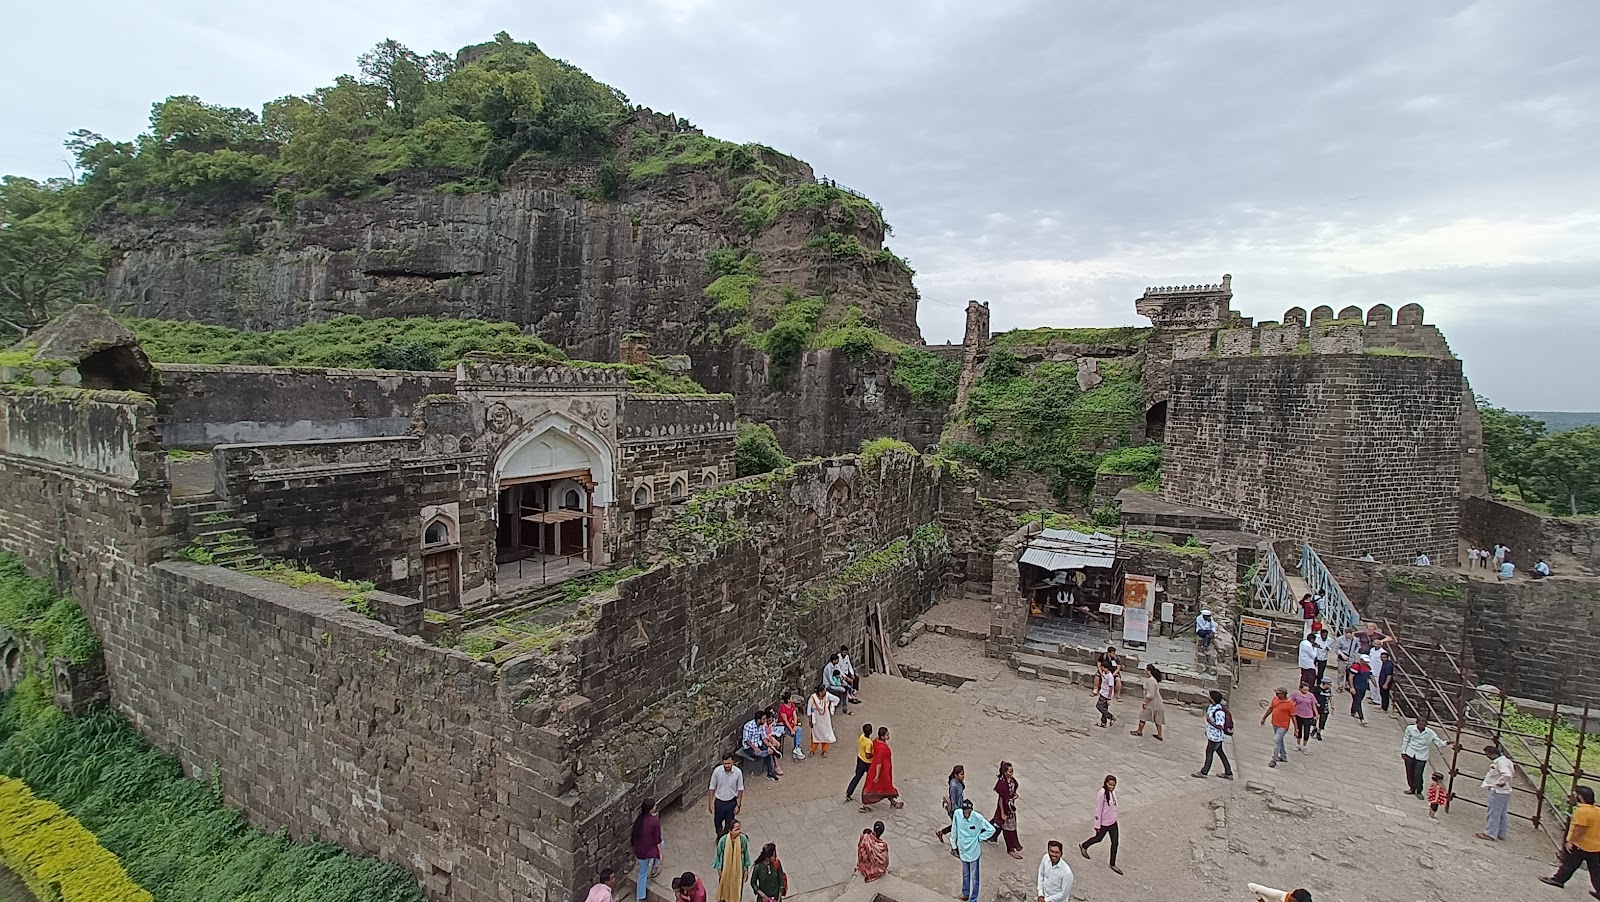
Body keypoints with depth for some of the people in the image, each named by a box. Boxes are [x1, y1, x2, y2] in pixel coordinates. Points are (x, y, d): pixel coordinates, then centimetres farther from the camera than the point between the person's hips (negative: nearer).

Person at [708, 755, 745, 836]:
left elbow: (740, 789, -8)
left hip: (731, 802, -1)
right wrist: (710, 803, -5)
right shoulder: (717, 771, -20)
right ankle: (719, 836, 50)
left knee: (729, 824, 13)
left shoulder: (738, 772, -19)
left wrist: (738, 805, -7)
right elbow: (712, 788, -7)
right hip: (719, 802, 1)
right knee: (717, 823, 20)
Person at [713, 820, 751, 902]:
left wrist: (746, 869, 1)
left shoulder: (743, 839, -22)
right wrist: (719, 870, -2)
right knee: (724, 886, 21)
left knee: (736, 888, 20)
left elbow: (746, 853, -8)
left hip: (738, 869, 1)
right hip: (726, 869, -1)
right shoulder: (723, 840, -26)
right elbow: (719, 854, -11)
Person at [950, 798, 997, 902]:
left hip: (974, 851, -3)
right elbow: (954, 830, -3)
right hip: (963, 849, 3)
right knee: (965, 874, 25)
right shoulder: (957, 814, -18)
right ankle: (965, 893, 46)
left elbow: (991, 829, -16)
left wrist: (979, 838, -12)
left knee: (974, 877, 7)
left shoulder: (977, 817, -26)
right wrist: (953, 845, 5)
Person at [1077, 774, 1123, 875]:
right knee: (1098, 838, 16)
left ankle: (1113, 864, 25)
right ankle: (1083, 846, 44)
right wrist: (1097, 825, -15)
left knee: (1115, 842, 8)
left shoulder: (1113, 792, -6)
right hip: (1104, 823, -6)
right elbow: (1098, 810, -21)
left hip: (1113, 822, 6)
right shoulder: (1102, 794, -27)